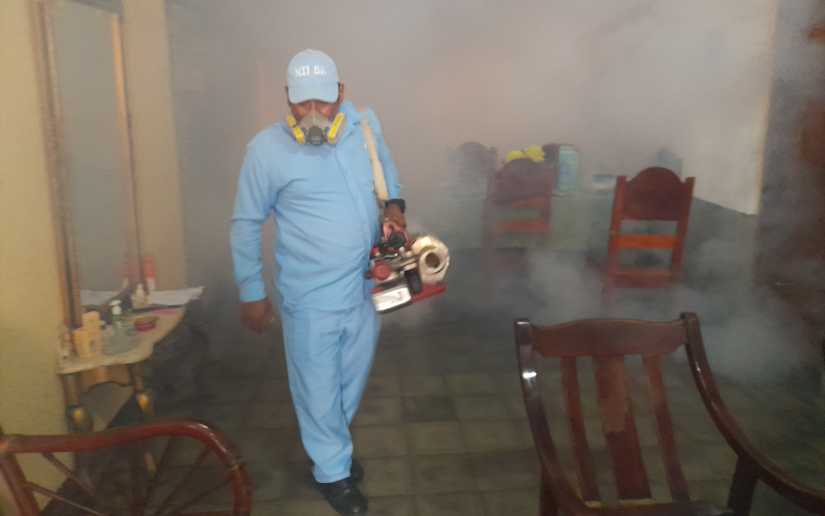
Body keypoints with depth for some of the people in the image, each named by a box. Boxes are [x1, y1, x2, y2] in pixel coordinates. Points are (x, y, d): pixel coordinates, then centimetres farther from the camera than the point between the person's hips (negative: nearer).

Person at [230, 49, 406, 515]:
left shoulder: (366, 124, -4)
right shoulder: (267, 149, -15)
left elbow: (390, 177, 13)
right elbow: (246, 224, -6)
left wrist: (394, 207, -9)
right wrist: (251, 293, -3)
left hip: (365, 288, 5)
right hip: (311, 298, -4)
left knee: (353, 380, 22)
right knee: (318, 388, 11)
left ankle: (328, 447, 49)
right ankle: (333, 472, 35)